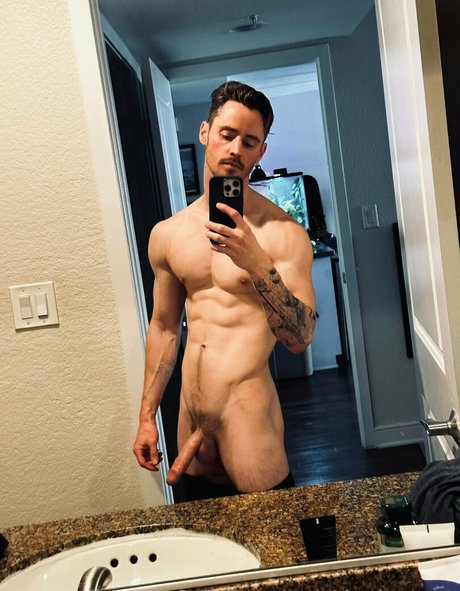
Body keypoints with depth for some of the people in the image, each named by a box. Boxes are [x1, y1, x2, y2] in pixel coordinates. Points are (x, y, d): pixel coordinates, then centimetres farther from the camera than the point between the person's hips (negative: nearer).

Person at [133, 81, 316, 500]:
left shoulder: (283, 233, -8)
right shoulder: (166, 234, 6)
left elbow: (300, 339, -13)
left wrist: (256, 264, -26)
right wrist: (147, 417, 15)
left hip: (248, 416, -4)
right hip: (190, 419, 5)